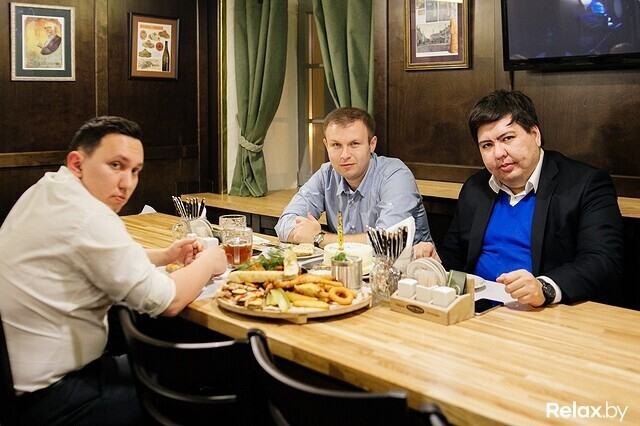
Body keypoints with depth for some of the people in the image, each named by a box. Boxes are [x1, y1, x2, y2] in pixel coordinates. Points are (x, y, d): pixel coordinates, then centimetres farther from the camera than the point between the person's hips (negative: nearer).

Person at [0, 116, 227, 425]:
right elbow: (168, 302, -22)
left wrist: (166, 255, 8)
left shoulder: (45, 191, 3)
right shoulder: (88, 218, -26)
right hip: (49, 397, -9)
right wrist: (208, 262, -3)